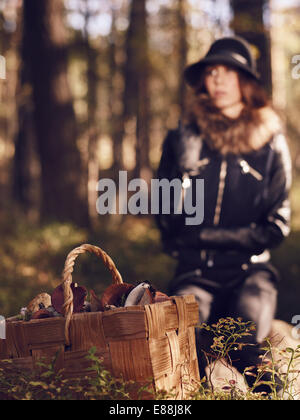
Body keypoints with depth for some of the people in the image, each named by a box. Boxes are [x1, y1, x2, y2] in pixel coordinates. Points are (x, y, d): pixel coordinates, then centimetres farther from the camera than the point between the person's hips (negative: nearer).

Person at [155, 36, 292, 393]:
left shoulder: (269, 140, 6)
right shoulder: (184, 138, 8)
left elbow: (276, 225, 5)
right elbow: (166, 214, 13)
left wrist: (203, 234, -2)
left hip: (251, 270, 0)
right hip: (195, 272, 1)